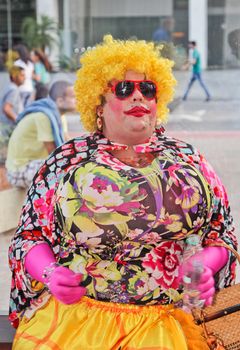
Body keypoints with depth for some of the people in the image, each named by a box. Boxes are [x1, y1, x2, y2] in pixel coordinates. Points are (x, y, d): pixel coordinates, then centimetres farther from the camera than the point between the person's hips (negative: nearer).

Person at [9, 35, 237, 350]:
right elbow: (29, 234, 7)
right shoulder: (66, 161, 6)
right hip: (74, 315, 0)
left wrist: (204, 265, -9)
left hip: (165, 324, 0)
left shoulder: (189, 161, 9)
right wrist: (51, 275, -12)